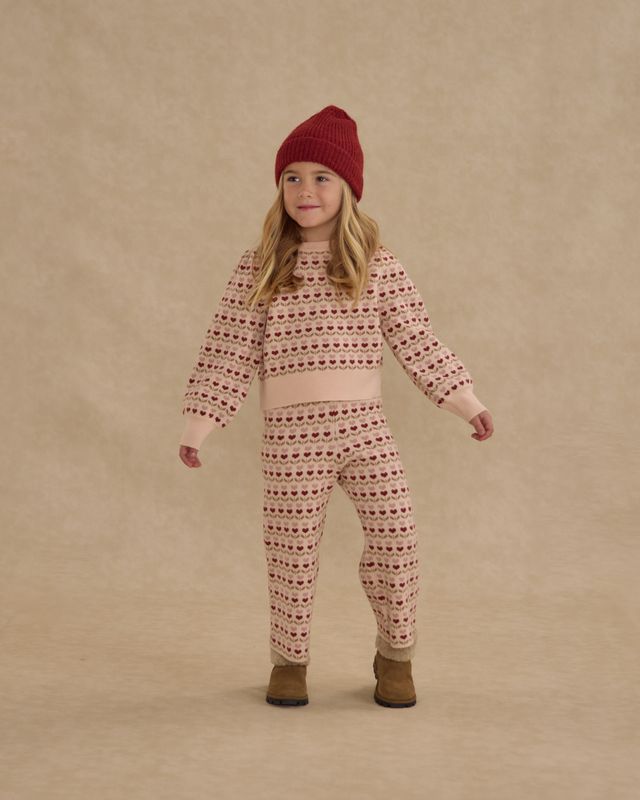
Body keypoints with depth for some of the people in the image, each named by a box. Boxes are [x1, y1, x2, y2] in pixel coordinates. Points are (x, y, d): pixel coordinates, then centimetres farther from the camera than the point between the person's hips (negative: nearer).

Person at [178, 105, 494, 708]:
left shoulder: (377, 265, 4)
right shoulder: (259, 267, 2)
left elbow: (418, 343, 6)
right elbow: (228, 350, 1)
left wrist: (468, 404, 6)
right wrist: (197, 426, -2)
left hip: (365, 426, 1)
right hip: (291, 434, -1)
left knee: (395, 538, -1)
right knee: (292, 553, 5)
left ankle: (395, 655, 19)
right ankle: (289, 660, 26)